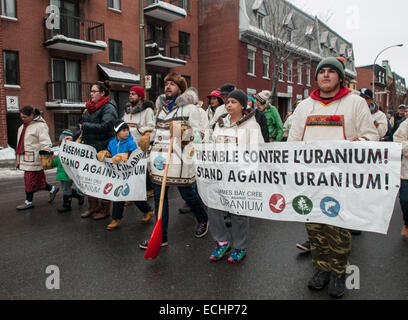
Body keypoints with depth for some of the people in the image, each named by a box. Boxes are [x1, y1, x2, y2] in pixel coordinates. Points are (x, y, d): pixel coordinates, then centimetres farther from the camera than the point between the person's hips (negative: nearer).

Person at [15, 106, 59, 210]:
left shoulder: (40, 126, -13)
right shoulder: (23, 126, 17)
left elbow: (46, 142, -19)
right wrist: (18, 157, 28)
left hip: (33, 158, -9)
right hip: (25, 158, 9)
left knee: (30, 180, -2)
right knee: (37, 180, 11)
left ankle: (28, 202, 10)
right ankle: (52, 189, 28)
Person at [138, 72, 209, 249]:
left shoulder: (189, 108, -1)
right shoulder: (161, 107, 18)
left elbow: (200, 134, -4)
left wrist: (184, 130, -21)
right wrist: (148, 137, 12)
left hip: (179, 159, -6)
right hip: (159, 158, 6)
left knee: (187, 194, 6)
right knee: (159, 196, 7)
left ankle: (203, 219, 37)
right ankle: (161, 237, 19)